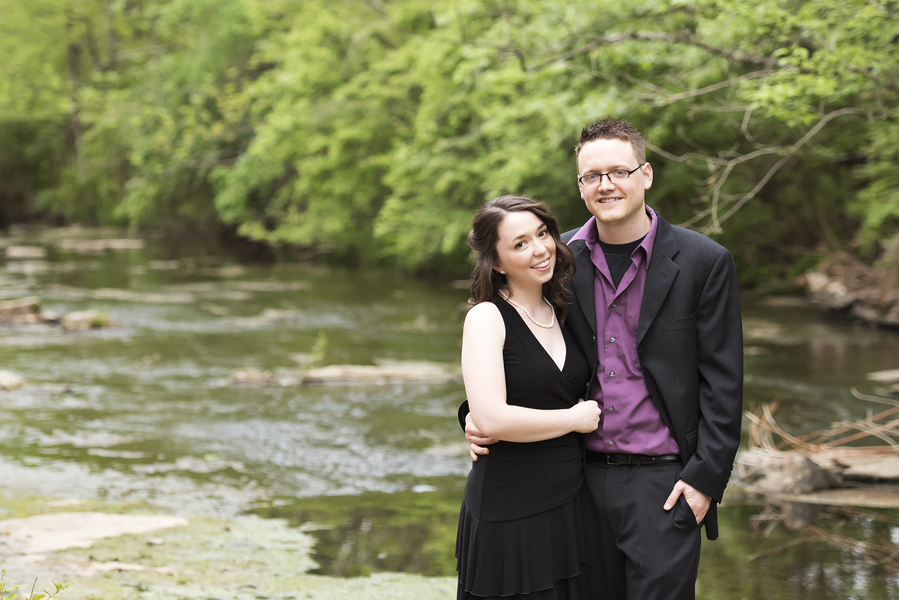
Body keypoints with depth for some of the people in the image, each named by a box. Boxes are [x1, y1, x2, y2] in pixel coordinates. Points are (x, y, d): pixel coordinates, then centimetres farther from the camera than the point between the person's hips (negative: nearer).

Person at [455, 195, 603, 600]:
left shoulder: (562, 313, 11)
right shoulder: (486, 318, -10)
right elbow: (491, 418, -22)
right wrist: (576, 418, -11)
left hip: (572, 504, 6)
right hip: (511, 514, -6)